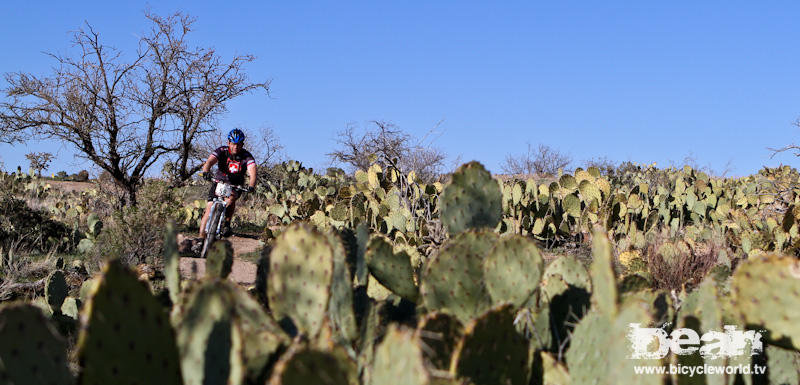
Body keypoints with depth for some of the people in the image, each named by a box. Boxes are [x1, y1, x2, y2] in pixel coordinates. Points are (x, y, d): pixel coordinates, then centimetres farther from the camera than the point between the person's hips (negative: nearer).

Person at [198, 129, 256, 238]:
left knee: (231, 198, -33)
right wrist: (205, 172, -55)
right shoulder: (222, 151, -16)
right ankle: (201, 237, -6)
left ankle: (227, 224, -15)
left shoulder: (247, 156, -17)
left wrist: (251, 186, -52)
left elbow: (252, 172, -32)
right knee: (209, 209, -12)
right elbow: (209, 161, -33)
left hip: (236, 185, 0)